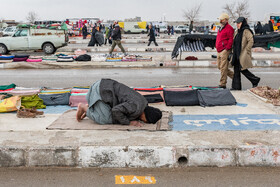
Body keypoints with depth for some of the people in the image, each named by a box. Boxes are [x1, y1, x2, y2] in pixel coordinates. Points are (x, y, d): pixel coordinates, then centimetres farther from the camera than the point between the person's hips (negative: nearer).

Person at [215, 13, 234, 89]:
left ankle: (223, 84, -3)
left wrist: (227, 48, -19)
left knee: (223, 68, -9)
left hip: (225, 51, -10)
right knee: (219, 66, 13)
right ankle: (234, 76, 24)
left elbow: (231, 39, -16)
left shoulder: (229, 28, -8)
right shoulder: (221, 28, 21)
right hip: (219, 51, 10)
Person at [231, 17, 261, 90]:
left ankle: (255, 80, 11)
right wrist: (234, 52, 14)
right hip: (236, 54, 8)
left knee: (242, 69, -8)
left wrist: (246, 50, -16)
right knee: (236, 70, 5)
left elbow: (251, 41, -18)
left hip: (243, 54, -8)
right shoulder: (237, 32, 13)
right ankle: (236, 86, 9)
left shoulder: (246, 31, -11)